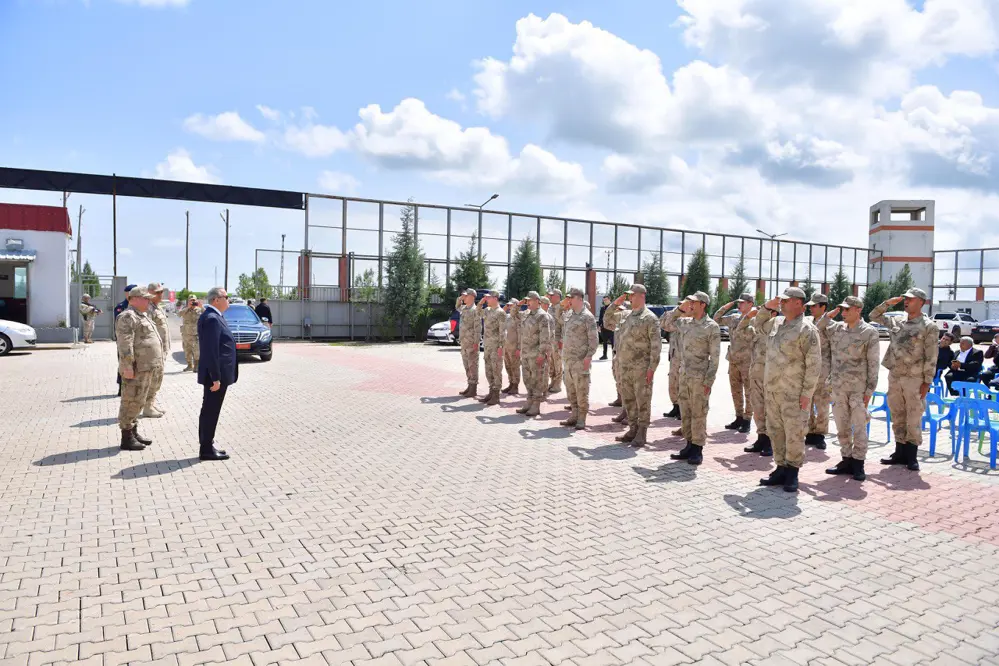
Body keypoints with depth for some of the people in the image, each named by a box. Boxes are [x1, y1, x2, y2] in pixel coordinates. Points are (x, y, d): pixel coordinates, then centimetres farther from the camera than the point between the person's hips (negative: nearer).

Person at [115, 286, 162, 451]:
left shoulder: (142, 316, 20)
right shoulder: (127, 317, -13)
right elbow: (125, 344, -20)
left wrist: (152, 364, 23)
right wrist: (128, 367, -25)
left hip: (146, 367, 10)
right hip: (136, 368, -10)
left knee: (138, 402, 16)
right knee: (131, 402, -4)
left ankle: (134, 433, 26)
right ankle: (126, 439, 2)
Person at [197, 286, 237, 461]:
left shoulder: (213, 316, 13)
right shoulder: (212, 319, -19)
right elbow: (211, 351, -24)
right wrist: (216, 377, -23)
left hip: (217, 374, 10)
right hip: (216, 374, -10)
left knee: (209, 411, 16)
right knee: (210, 411, -2)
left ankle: (207, 445, 26)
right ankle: (206, 450, 6)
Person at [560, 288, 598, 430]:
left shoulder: (587, 316, -9)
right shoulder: (569, 315, 14)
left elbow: (593, 338, -13)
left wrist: (589, 356, -18)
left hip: (580, 359, -8)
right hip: (567, 358, 8)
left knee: (581, 390, -4)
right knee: (570, 389, 13)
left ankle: (581, 419, 3)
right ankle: (574, 415, 22)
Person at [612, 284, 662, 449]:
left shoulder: (650, 318, -9)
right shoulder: (628, 316, 14)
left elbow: (656, 344, -14)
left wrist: (652, 367, -17)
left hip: (641, 367, -8)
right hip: (625, 366, 8)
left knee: (643, 400, 0)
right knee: (628, 399, 13)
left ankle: (641, 434, 8)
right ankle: (632, 429, 25)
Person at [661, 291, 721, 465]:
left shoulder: (712, 327, -10)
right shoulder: (686, 322, 8)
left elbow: (714, 356, -11)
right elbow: (667, 325, 22)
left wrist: (709, 380, -14)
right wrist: (679, 309, 10)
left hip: (700, 377, -7)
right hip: (684, 374, 7)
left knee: (698, 414, 0)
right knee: (685, 412, 11)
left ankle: (697, 449, 9)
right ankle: (689, 445, 21)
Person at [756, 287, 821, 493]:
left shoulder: (807, 329, -12)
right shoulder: (776, 323, 11)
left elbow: (814, 363, -14)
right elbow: (759, 323, 33)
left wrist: (807, 393, -16)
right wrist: (768, 307, 13)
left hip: (793, 392, -8)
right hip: (772, 389, 8)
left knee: (794, 433, -1)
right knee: (775, 430, 13)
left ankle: (792, 472, 10)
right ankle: (781, 468, 23)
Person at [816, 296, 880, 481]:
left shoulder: (869, 332, -6)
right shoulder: (835, 328, 8)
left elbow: (873, 363, -6)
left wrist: (870, 389, -9)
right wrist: (828, 316, 3)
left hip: (858, 388, -5)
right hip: (838, 386, 5)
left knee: (859, 427, 1)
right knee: (842, 426, 11)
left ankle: (858, 464, 10)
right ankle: (847, 460, 22)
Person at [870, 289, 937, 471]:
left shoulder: (929, 326, -6)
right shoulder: (896, 321, 9)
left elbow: (931, 357, -8)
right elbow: (874, 316, 19)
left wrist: (927, 382, -12)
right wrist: (888, 303, 5)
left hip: (914, 379, -5)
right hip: (894, 376, 5)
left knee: (913, 418, 1)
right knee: (897, 417, 12)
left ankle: (911, 456, 10)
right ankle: (900, 452, 22)